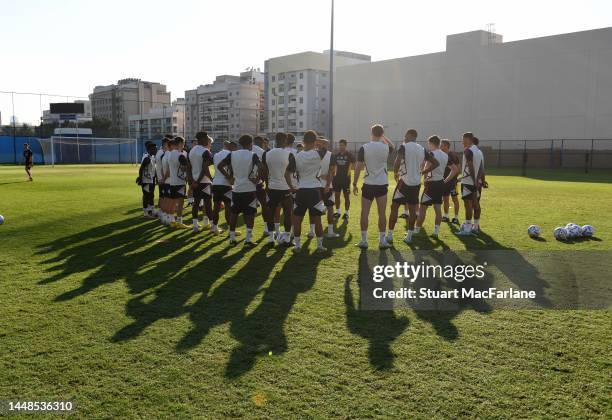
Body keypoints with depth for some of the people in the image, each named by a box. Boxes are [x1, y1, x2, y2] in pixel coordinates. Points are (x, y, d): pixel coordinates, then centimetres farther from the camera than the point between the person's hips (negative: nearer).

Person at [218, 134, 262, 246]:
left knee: (234, 213, 13)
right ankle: (248, 238, 2)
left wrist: (229, 177, 7)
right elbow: (260, 167, -24)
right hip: (250, 189, -3)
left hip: (236, 189, 3)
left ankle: (232, 237, 17)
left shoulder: (232, 154, 3)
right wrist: (257, 179, -11)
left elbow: (220, 166, 0)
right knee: (250, 214, 5)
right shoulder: (253, 155, -7)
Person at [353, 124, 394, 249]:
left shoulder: (364, 148, -7)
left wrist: (354, 184, 1)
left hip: (368, 184, -1)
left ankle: (364, 241, 7)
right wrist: (383, 137, 21)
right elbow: (392, 146, 26)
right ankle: (382, 240, 10)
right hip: (382, 184, 1)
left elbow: (358, 167, -7)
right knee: (382, 214, 7)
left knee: (365, 213, 5)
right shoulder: (386, 147, -2)